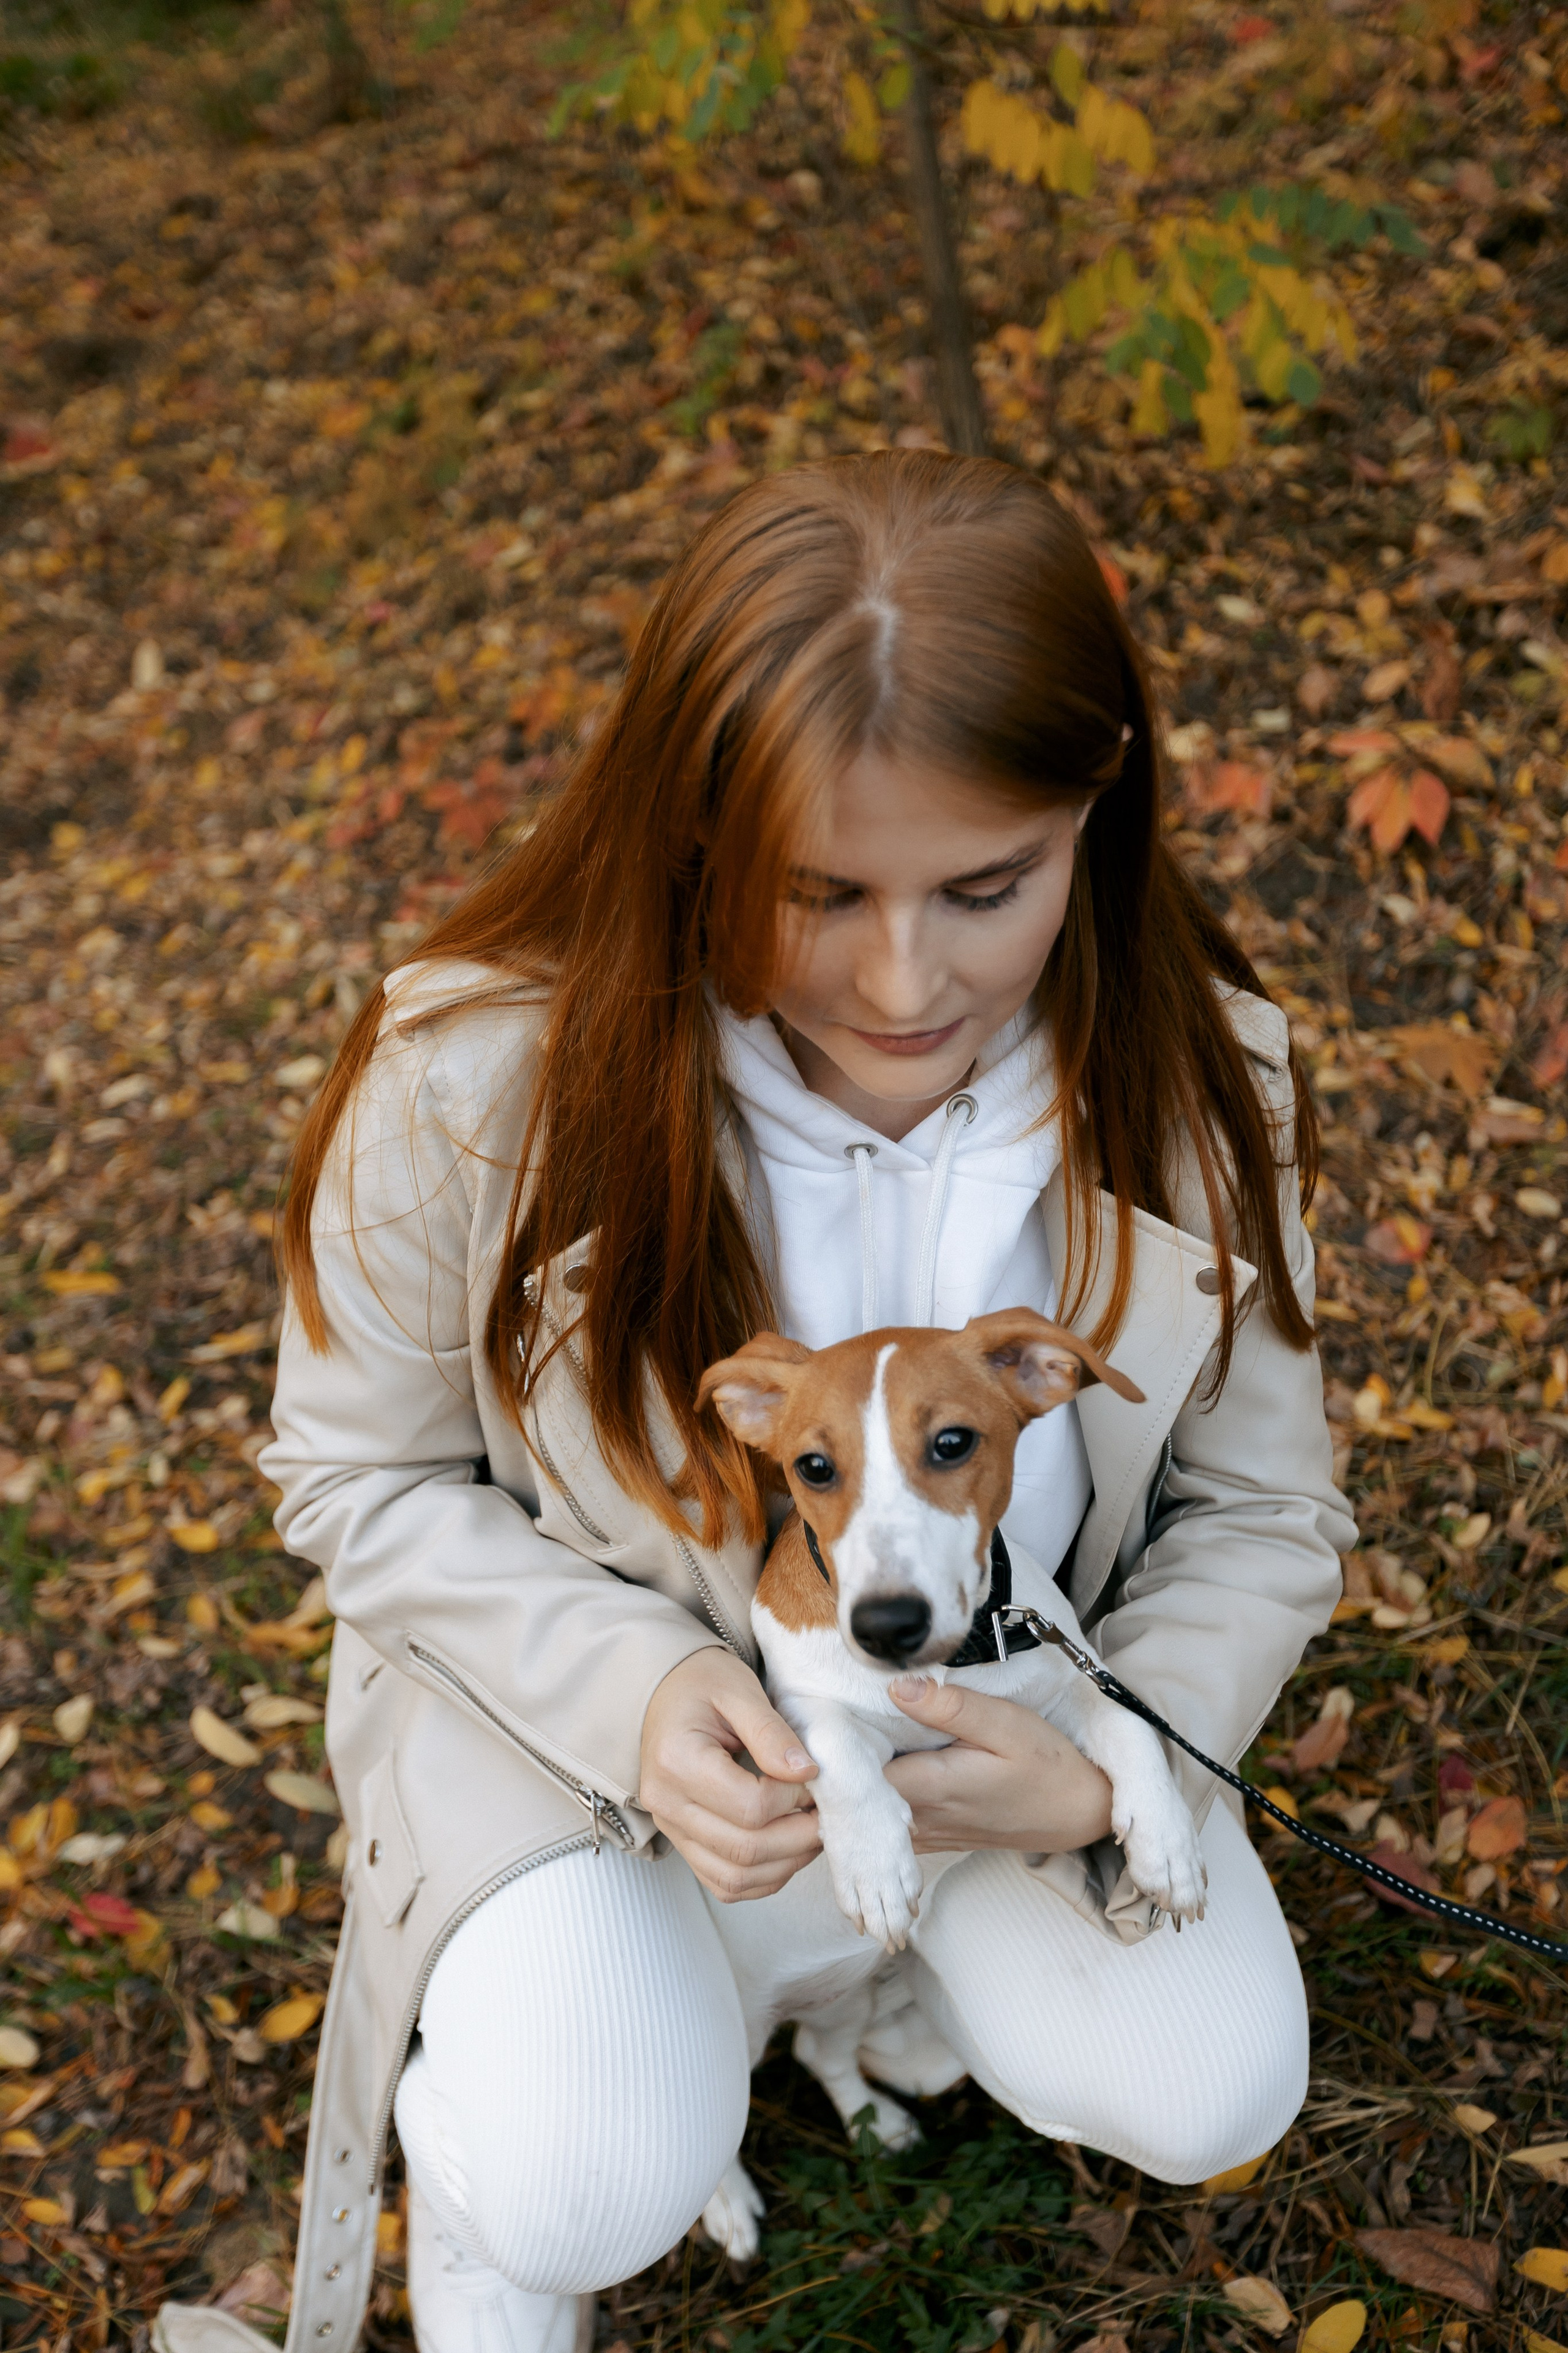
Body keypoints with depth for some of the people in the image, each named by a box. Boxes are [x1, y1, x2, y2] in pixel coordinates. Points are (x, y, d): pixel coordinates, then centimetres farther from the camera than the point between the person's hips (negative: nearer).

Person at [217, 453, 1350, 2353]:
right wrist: (634, 1696, -28)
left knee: (1203, 2090, -14)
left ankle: (919, 1937, 19)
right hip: (588, 1669, -2)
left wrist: (1103, 1774, -27)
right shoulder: (476, 1086, -28)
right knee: (587, 2196, -22)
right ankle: (492, 2108, 17)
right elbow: (362, 1480, -11)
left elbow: (1262, 1516, -7)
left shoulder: (1196, 1081, -20)